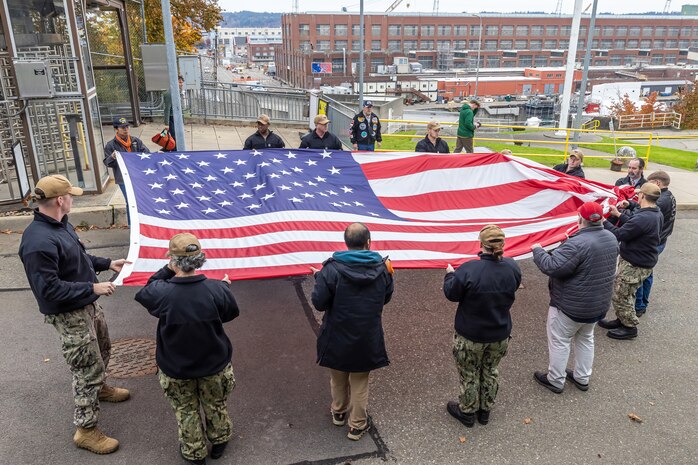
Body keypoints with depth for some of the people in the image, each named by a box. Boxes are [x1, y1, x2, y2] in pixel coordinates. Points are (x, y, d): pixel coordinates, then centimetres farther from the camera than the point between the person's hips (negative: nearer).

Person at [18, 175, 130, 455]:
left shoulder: (60, 225, 0)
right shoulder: (38, 242, -31)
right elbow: (49, 289, -29)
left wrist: (107, 263, 10)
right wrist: (92, 287, -26)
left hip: (87, 305, 10)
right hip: (69, 316, -10)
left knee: (102, 350, 29)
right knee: (87, 370, 2)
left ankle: (100, 388, 56)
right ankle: (85, 430, 19)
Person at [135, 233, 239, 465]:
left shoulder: (162, 293, -28)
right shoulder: (217, 289, -27)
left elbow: (145, 291, -2)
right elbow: (232, 313, -5)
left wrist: (167, 269, 2)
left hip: (176, 369, 0)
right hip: (214, 365, 1)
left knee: (186, 410, 25)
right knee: (215, 404, 27)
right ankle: (219, 441, 49)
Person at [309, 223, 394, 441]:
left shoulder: (332, 269, -20)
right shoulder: (381, 268, -10)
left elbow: (319, 303, -17)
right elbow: (386, 298, 5)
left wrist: (319, 278, -1)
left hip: (338, 338, -1)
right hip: (367, 339, 1)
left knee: (338, 379, 24)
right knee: (359, 382, 18)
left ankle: (339, 412, 47)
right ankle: (357, 425, 31)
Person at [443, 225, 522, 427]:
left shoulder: (468, 270, -29)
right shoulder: (512, 268, -13)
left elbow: (451, 294, -14)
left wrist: (450, 274, 4)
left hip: (470, 336, -4)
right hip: (500, 335, 4)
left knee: (469, 375, 17)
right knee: (490, 371, 25)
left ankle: (467, 412, 38)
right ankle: (485, 410, 44)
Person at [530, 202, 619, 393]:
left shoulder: (577, 244, -30)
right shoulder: (611, 238, -2)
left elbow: (552, 267, -31)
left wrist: (538, 251, -15)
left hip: (571, 305, -8)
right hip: (599, 304, 8)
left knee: (559, 341, 11)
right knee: (586, 338, 25)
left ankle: (555, 380, 24)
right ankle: (582, 378, 38)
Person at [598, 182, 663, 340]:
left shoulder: (643, 219, -32)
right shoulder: (656, 214, 1)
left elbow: (618, 235, -26)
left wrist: (604, 221, -14)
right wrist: (618, 215, 14)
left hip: (635, 266, -10)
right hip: (643, 261, 10)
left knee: (620, 296, 5)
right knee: (626, 294, 23)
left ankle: (630, 327, 21)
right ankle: (622, 321, 39)